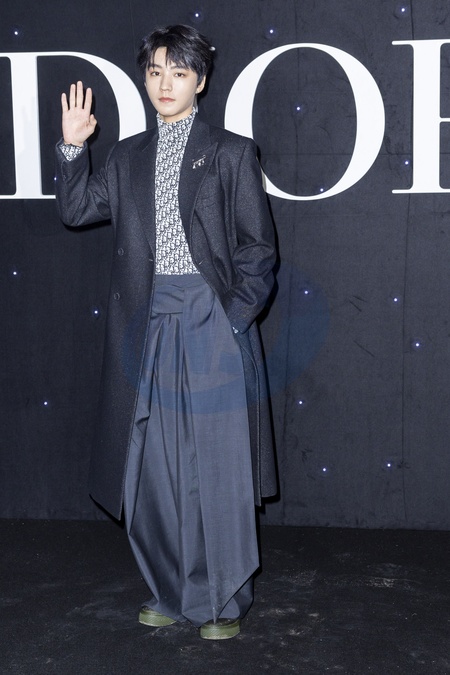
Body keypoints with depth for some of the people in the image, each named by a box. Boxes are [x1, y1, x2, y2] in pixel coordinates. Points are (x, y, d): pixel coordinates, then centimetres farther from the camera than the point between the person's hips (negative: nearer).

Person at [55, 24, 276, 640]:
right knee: (155, 464, 8)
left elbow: (258, 246, 0)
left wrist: (235, 316, -9)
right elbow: (76, 210, 12)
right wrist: (73, 147, 3)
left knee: (218, 466, 0)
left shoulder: (231, 152, 1)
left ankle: (224, 601, 14)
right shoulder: (129, 156, 14)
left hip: (213, 318, -4)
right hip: (151, 322, 4)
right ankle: (172, 591, 24)